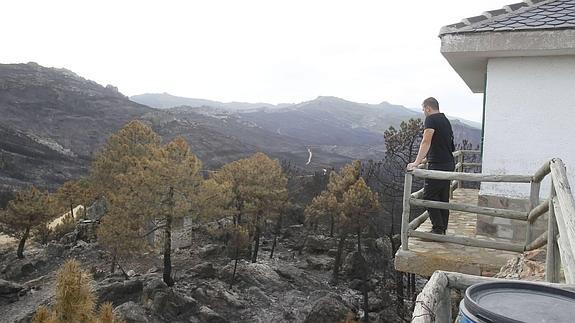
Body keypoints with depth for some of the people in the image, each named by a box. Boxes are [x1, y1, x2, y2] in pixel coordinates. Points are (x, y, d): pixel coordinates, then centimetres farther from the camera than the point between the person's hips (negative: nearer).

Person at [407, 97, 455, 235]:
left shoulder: (431, 119, -10)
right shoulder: (445, 120, 18)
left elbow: (426, 142, -22)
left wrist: (416, 162, -26)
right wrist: (427, 159, 38)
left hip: (438, 165, -9)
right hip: (449, 164, 9)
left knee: (429, 196, -5)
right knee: (443, 198, 12)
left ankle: (438, 229, -7)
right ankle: (443, 230, 18)